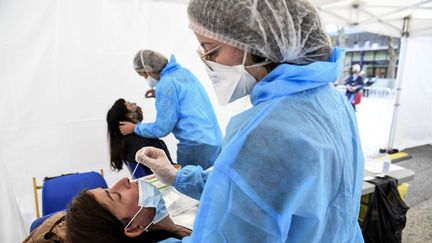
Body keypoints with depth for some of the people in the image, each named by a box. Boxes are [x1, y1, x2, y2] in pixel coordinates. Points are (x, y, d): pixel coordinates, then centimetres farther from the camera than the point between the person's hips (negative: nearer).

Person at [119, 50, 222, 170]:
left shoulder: (166, 84, -13)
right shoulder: (183, 71, 11)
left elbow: (162, 128, -9)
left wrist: (135, 128, 5)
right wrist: (160, 95, 22)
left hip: (196, 146, -9)